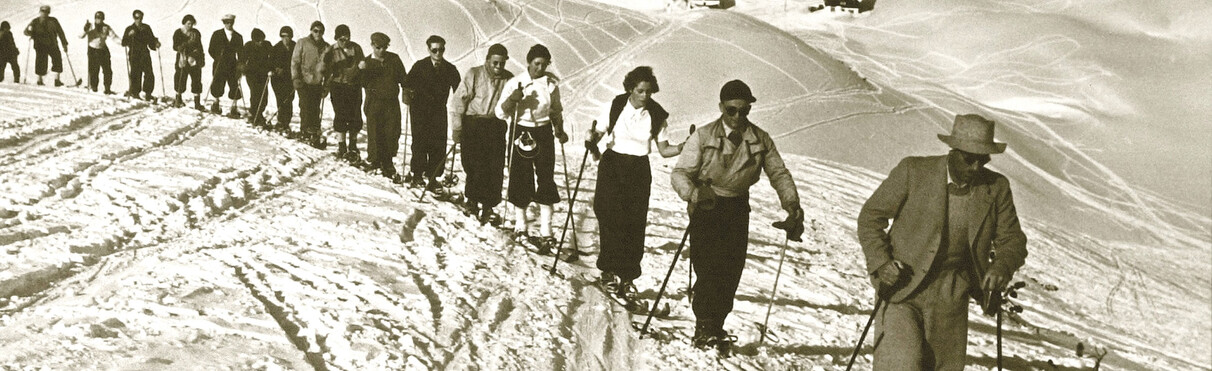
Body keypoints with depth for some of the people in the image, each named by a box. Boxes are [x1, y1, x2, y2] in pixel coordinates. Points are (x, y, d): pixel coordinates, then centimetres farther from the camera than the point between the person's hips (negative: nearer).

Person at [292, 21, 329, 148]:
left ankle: (314, 134, 9)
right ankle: (305, 131, 1)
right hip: (304, 82, -3)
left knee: (315, 110, 2)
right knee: (305, 107, -8)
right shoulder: (302, 43, 2)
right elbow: (295, 61, 2)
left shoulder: (326, 47, 10)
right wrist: (296, 78, -8)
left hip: (317, 83, 3)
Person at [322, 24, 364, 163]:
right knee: (341, 116, -4)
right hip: (338, 86, -2)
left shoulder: (356, 48, 3)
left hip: (354, 85, 2)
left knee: (355, 117, 4)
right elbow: (325, 70, 2)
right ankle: (341, 148, 5)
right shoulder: (330, 51, -2)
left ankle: (353, 147, 20)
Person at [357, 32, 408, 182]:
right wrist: (362, 71, -21)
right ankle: (375, 160, 19)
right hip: (374, 103, -2)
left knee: (392, 133, -1)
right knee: (375, 133, 0)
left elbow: (403, 77, 14)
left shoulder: (394, 59, 7)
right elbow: (364, 83, -5)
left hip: (392, 103, 2)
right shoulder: (367, 62, 3)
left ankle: (387, 165, 10)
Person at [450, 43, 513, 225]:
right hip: (473, 124, -2)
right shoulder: (474, 74, -4)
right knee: (475, 165, -4)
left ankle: (488, 206, 7)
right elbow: (459, 101, -4)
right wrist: (456, 128, -6)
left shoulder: (509, 79, 4)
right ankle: (472, 201, 16)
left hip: (496, 126, 2)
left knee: (495, 167, -2)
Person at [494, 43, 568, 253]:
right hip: (521, 133, -1)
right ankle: (520, 227, 22)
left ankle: (546, 233, 0)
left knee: (546, 181, -3)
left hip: (544, 134, 2)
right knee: (521, 182, 3)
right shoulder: (515, 83, -6)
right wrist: (512, 99, -27)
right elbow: (500, 113, -9)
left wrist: (560, 131, 1)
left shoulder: (552, 84, 1)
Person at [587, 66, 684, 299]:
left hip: (639, 170, 1)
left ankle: (627, 277, 7)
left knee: (635, 224, -2)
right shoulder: (615, 106, -3)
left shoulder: (656, 115, -1)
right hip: (612, 166, -1)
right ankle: (609, 271, 4)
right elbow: (599, 133, 3)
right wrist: (593, 140, -20)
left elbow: (664, 150, 2)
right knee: (611, 218, -8)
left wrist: (684, 148, -16)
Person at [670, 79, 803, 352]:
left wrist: (792, 204, -8)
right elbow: (680, 172, -9)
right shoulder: (703, 137, -6)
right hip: (707, 207, -3)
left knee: (731, 271, 2)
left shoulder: (761, 140, 4)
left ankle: (716, 327, 15)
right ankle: (704, 328, 2)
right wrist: (694, 193, -30)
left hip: (738, 209, 3)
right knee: (708, 269, -11)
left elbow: (779, 173, 8)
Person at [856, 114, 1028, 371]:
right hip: (902, 288, -3)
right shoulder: (913, 171, -8)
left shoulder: (997, 187, 1)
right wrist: (880, 262, -17)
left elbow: (1013, 240, 7)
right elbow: (870, 216, -3)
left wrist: (1002, 267, -15)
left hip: (951, 300, 3)